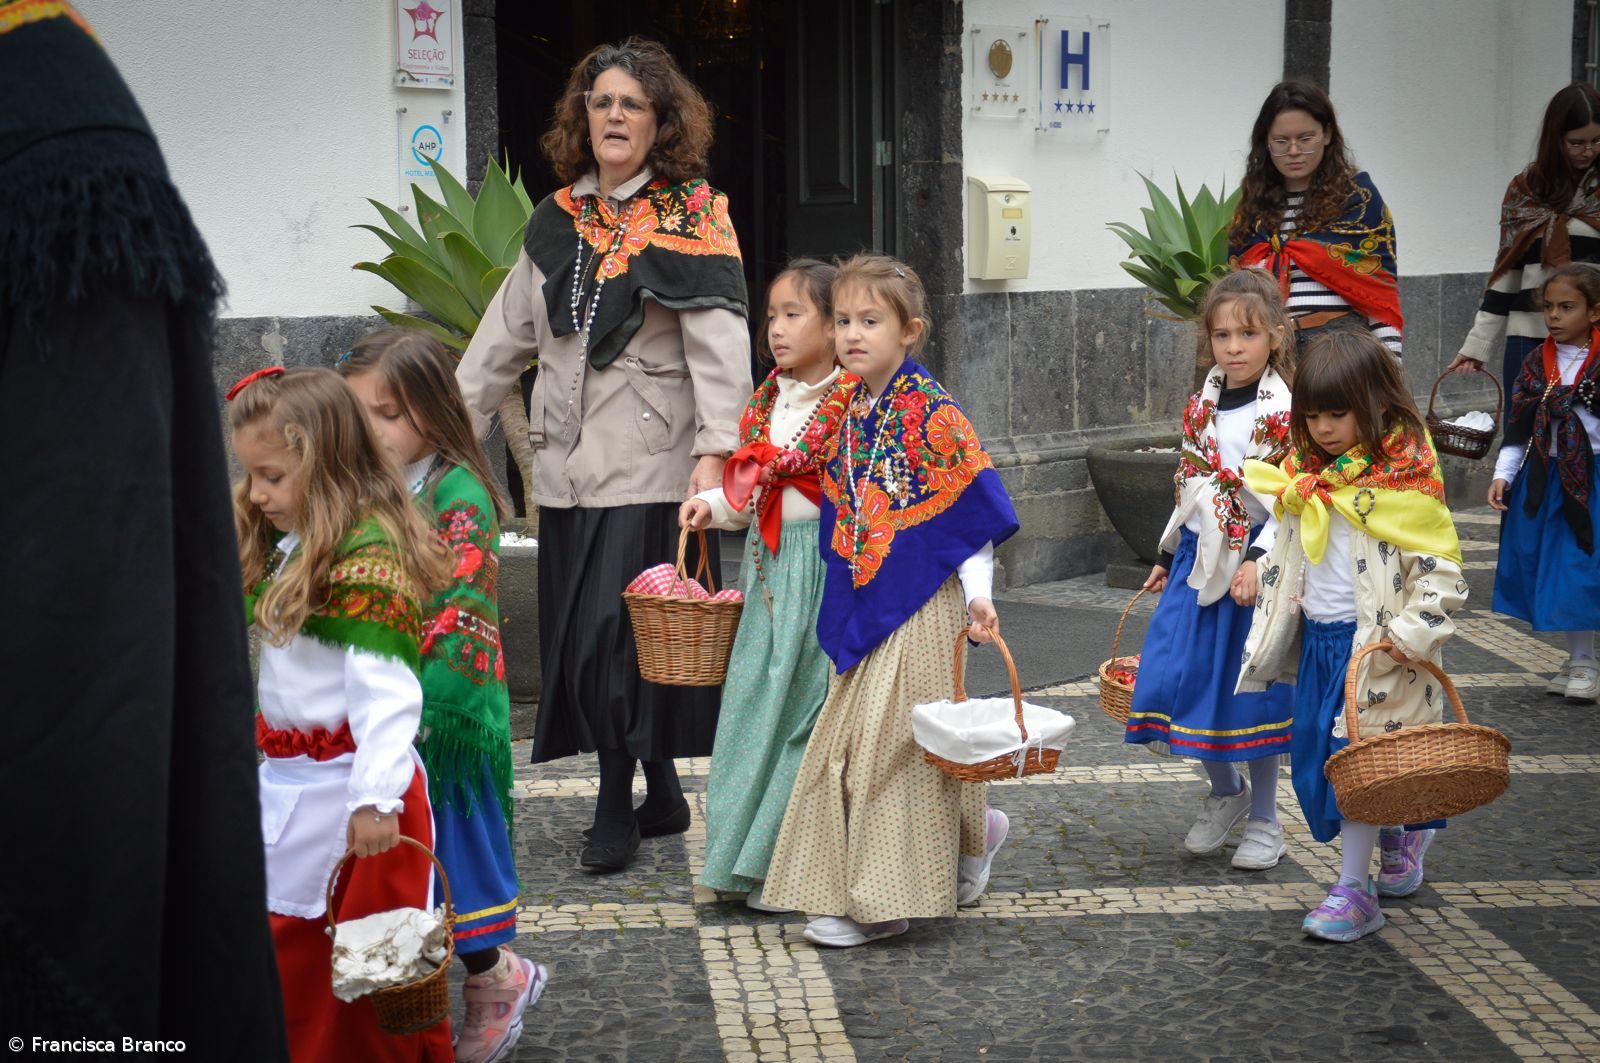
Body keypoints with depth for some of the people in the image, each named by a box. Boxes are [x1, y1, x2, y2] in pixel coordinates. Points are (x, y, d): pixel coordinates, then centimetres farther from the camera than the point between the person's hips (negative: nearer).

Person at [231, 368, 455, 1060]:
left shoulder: (368, 555, -20)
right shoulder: (284, 547, 10)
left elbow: (386, 691, -27)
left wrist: (375, 797, -33)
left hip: (350, 789, -9)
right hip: (283, 784, 9)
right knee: (289, 953, 15)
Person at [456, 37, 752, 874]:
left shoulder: (690, 216, -3)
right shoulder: (557, 221, 14)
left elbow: (718, 342, -12)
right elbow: (504, 336, 19)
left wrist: (714, 450, -22)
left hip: (651, 465, -6)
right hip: (568, 465, 6)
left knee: (619, 632, -8)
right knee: (578, 635, 7)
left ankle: (616, 811, 6)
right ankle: (662, 796, 21)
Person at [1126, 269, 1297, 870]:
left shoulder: (1287, 413, -11)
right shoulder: (1203, 407, 8)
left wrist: (1259, 561, -24)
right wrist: (1168, 557, 20)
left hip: (1255, 568, -6)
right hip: (1198, 561, 6)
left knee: (1250, 690, 1)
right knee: (1176, 680, 3)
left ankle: (1263, 821, 20)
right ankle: (1226, 795, 27)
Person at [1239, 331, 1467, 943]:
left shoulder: (1406, 478, -12)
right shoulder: (1306, 478, 8)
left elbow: (1441, 567, -13)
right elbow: (1287, 559, 19)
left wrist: (1413, 632, -22)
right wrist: (1270, 639, 19)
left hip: (1376, 645, -7)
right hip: (1317, 640, 7)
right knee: (1313, 756, 11)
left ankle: (1353, 888, 5)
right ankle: (1399, 833, 33)